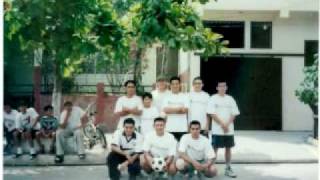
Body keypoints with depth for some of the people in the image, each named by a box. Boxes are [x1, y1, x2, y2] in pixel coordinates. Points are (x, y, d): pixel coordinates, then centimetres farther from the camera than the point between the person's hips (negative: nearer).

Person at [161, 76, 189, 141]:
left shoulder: (184, 97, 6)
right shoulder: (167, 97, 6)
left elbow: (185, 110, -5)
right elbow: (165, 110, -7)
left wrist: (171, 110, -8)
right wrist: (179, 109, -9)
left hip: (182, 128, 0)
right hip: (170, 128, 0)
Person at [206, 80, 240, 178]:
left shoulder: (230, 99, 9)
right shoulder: (213, 99, -2)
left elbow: (234, 114, 5)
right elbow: (212, 114, -10)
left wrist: (227, 124, -10)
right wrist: (222, 124, -15)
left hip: (229, 129, 4)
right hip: (217, 129, -4)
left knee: (228, 148, 8)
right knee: (215, 148, -1)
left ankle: (228, 168, 16)